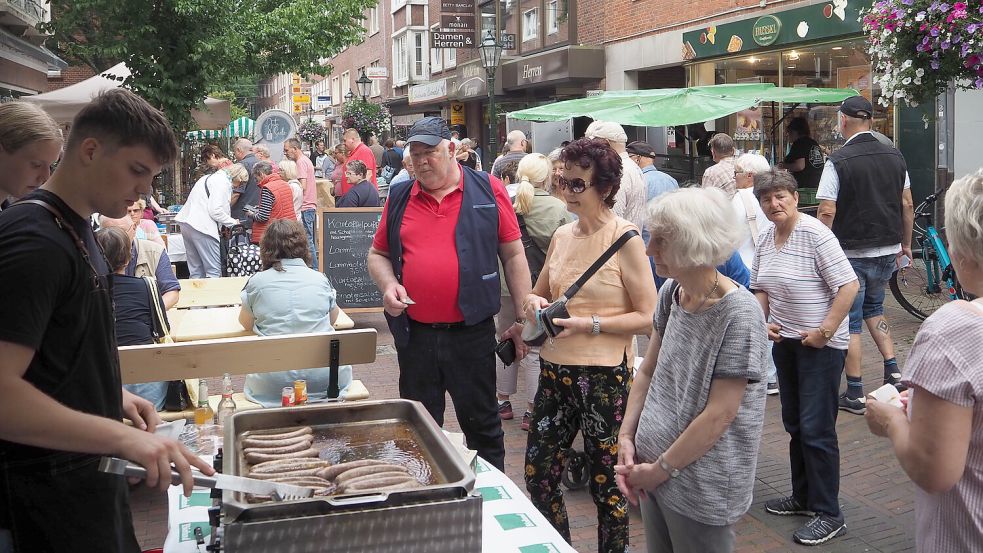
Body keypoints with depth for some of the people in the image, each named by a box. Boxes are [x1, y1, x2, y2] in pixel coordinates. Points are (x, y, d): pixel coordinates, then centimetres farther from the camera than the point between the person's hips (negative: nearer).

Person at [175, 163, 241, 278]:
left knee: (196, 271, 10)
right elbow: (215, 210, -16)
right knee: (214, 271, -8)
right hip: (202, 227, -10)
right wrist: (232, 222, -2)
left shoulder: (209, 177, 24)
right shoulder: (223, 182, -7)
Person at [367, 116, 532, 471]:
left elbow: (513, 256, 1)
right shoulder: (399, 198, 7)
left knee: (482, 425, 10)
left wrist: (524, 320, -2)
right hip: (414, 335, 3)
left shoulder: (488, 190, -2)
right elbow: (378, 254, 15)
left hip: (471, 333, -3)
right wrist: (388, 284, -7)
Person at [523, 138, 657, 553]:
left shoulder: (624, 238, -11)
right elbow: (540, 293, 21)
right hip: (555, 371, 6)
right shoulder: (562, 235, 7)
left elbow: (648, 317, -13)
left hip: (604, 376, -6)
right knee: (538, 474, 13)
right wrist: (535, 303, -2)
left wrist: (588, 324, -19)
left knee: (607, 483, 8)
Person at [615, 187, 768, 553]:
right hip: (654, 471, 6)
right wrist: (626, 437, -1)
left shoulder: (739, 313, -22)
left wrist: (660, 470, -14)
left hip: (702, 488, -6)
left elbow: (719, 415, -21)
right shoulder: (671, 292, 0)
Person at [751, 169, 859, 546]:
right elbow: (760, 289, 17)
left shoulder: (816, 234, -17)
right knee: (794, 424, 17)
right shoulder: (765, 240, 6)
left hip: (821, 345, -8)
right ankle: (803, 497, 32)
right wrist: (764, 321, 1)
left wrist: (823, 332, -20)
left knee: (816, 429, -5)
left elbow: (848, 286, -20)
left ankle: (828, 514, 6)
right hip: (785, 342, 8)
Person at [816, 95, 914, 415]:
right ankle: (893, 372, 16)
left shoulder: (838, 161, -14)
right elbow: (907, 205, 8)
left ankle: (855, 394, 9)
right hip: (888, 250, 6)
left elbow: (827, 212, -17)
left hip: (852, 253, -5)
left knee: (850, 321, 4)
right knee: (873, 308, 26)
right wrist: (906, 244, 19)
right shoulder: (894, 157, 3)